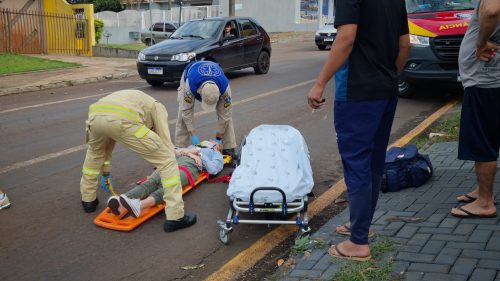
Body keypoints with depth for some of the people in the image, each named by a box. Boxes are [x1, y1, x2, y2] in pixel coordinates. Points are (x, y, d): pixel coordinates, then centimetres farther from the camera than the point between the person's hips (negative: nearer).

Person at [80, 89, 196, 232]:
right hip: (123, 120, -6)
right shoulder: (157, 107, 31)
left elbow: (106, 143, 48)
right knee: (166, 159, 7)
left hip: (95, 116, 6)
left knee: (94, 152, 41)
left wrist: (105, 173, 56)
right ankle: (175, 217, 5)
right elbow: (166, 144, 21)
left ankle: (88, 200, 49)